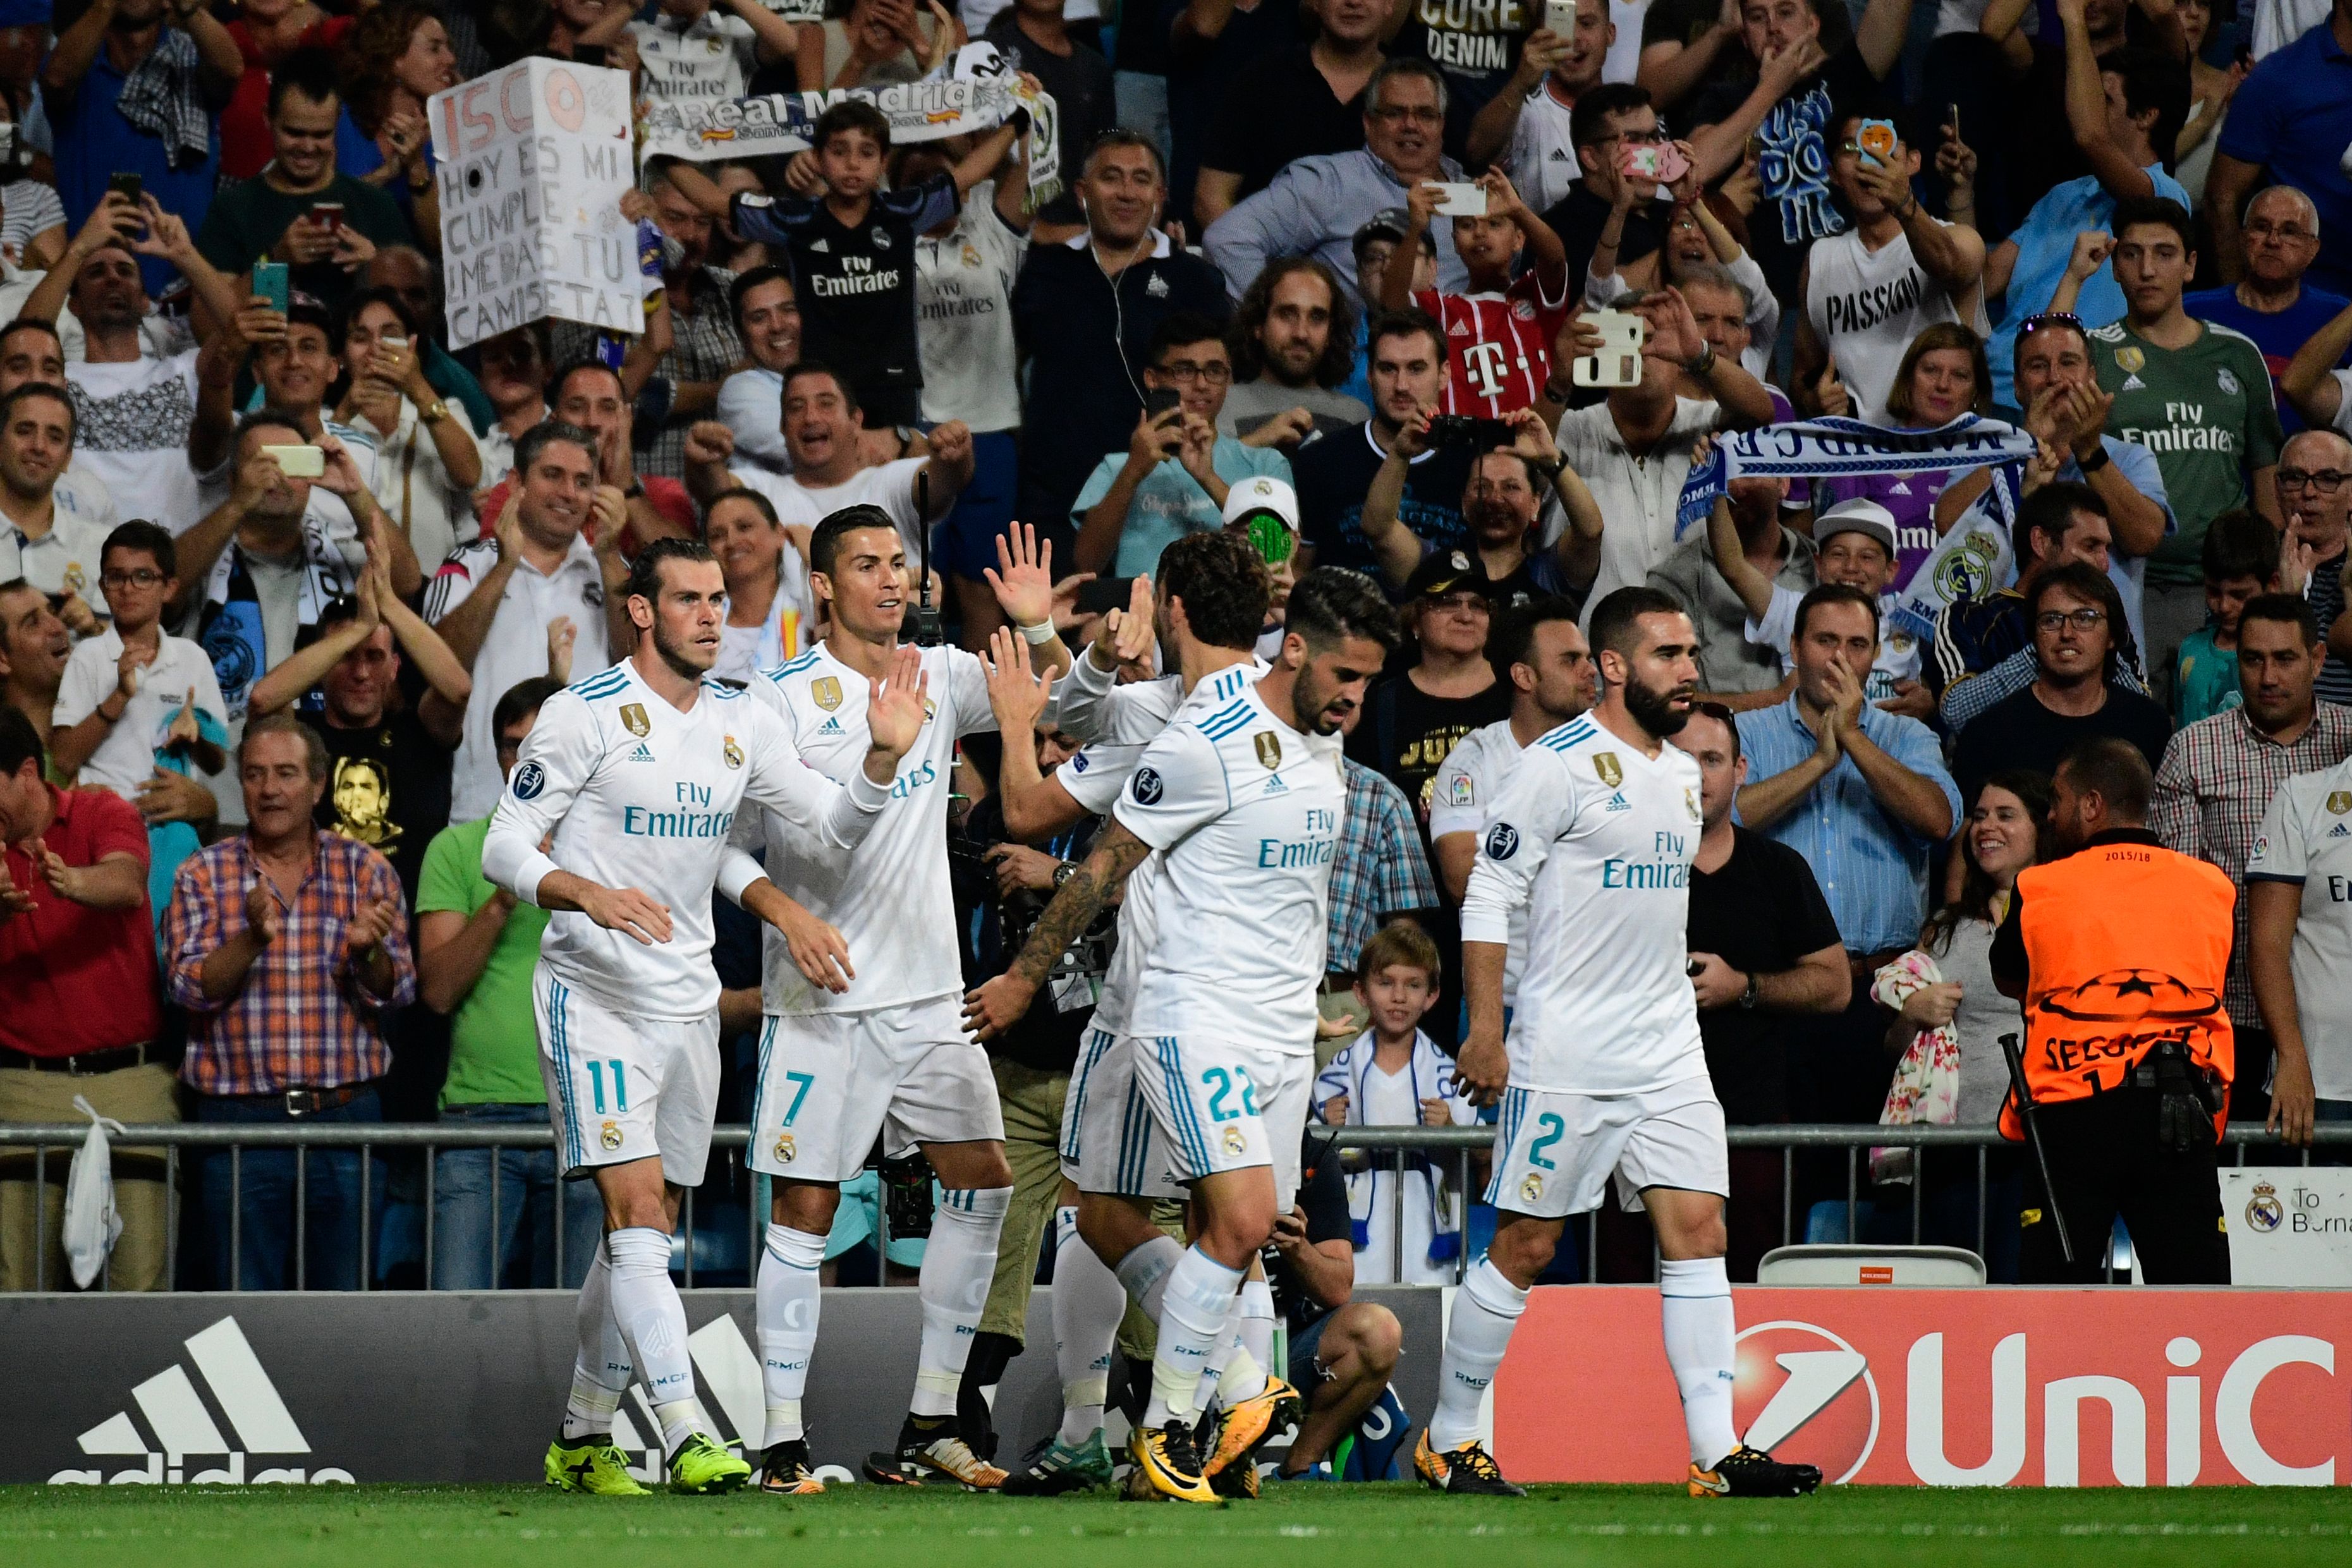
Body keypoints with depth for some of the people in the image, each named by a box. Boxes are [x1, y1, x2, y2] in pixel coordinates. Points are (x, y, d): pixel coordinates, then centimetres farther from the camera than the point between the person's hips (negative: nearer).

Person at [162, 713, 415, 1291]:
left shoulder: (366, 871, 7)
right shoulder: (203, 875, 6)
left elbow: (395, 994, 1)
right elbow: (189, 988, -5)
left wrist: (367, 951, -20)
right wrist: (253, 937, -22)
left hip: (346, 1116, 1)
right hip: (239, 1115, -1)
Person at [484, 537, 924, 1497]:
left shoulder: (742, 726, 8)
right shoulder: (584, 715, -9)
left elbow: (835, 824, 10)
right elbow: (505, 848, -10)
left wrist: (885, 754, -10)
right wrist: (590, 895, -28)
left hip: (689, 1001, 7)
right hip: (593, 992, -7)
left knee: (646, 1232, 11)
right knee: (637, 1207, -17)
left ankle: (581, 1437, 22)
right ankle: (686, 1437, -25)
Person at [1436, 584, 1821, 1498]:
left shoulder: (1682, 773, 14)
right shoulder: (1560, 764, -9)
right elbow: (1488, 897, -10)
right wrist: (1485, 1029, -15)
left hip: (1667, 1049, 7)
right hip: (1566, 1054, -7)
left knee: (1697, 1227, -4)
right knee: (1526, 1246, -1)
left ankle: (1716, 1450, -7)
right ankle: (1448, 1440, 11)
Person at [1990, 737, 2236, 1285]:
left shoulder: (2040, 890, 2)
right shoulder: (2212, 889, 7)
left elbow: (2008, 979, 17)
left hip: (2071, 1114, -2)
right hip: (2181, 1117, 2)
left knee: (2056, 1281, 4)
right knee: (2193, 1283, 2)